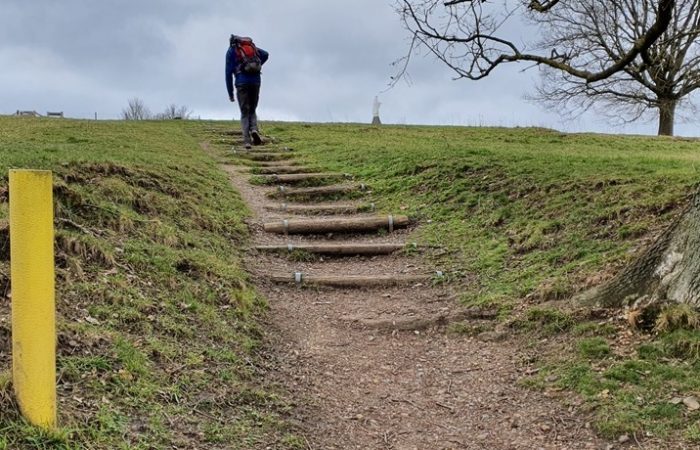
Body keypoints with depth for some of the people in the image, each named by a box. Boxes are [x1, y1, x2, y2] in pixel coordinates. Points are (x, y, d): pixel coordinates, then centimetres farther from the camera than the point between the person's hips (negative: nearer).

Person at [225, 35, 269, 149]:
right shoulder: (251, 46, 22)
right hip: (256, 81, 2)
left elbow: (228, 73, 5)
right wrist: (256, 67, 14)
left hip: (242, 82, -2)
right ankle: (254, 129, -12)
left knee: (244, 113, 4)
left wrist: (230, 93, 6)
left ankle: (247, 140, -8)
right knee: (252, 110, 16)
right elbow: (265, 54, 4)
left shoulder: (231, 51, 13)